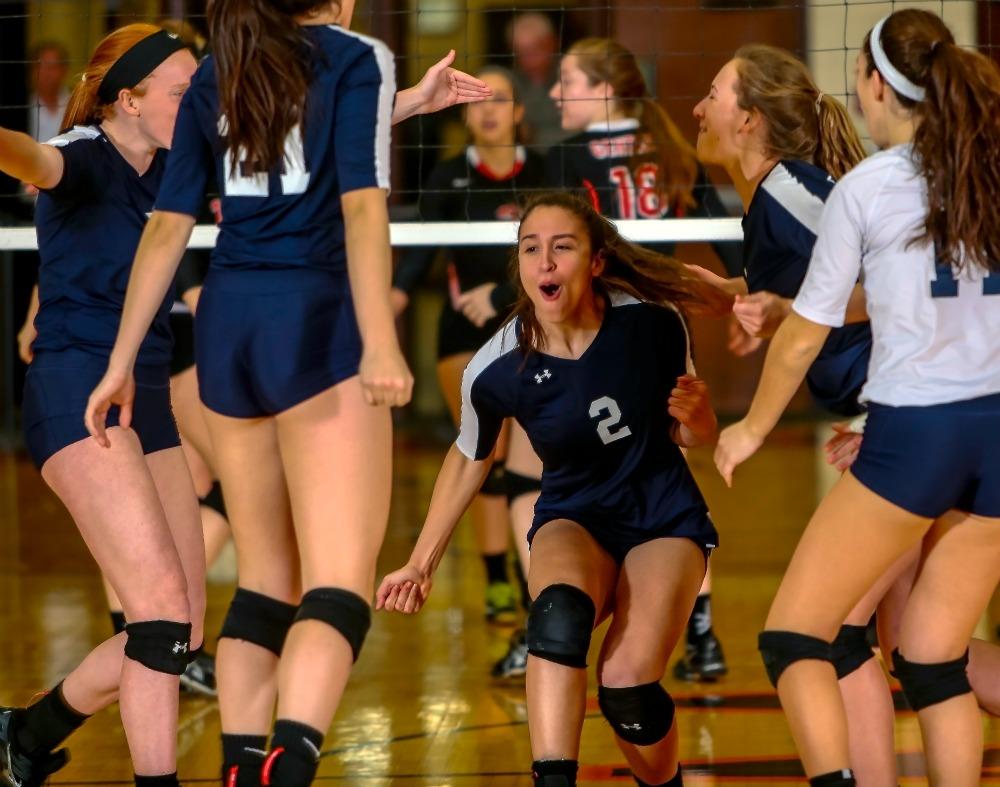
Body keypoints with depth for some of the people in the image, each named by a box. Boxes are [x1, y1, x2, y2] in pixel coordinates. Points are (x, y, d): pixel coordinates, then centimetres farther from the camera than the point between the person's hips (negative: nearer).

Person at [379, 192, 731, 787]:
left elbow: (690, 436, 0)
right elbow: (470, 459, 6)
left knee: (626, 684, -20)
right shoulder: (496, 371, -16)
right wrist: (422, 564, 9)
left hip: (665, 518, 0)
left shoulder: (652, 323, -18)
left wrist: (697, 415, -24)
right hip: (574, 518, 1)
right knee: (559, 610, -35)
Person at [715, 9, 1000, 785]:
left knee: (792, 637, 2)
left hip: (913, 436, -5)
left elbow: (804, 338, 2)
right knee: (934, 660, 13)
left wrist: (751, 430, 18)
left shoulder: (866, 188, -4)